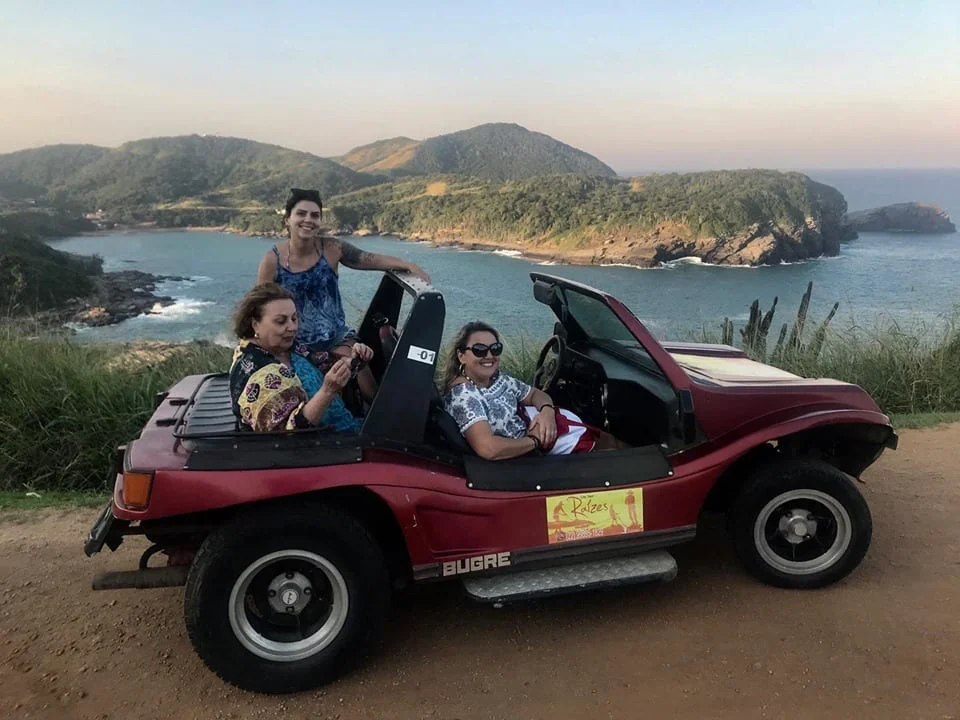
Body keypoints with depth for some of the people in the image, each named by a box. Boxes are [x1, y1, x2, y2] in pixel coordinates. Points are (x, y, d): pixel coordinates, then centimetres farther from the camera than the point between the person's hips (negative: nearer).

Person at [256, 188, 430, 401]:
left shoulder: (331, 248, -6)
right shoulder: (272, 261, -10)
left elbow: (374, 259, -10)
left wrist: (410, 266, -24)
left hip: (337, 338, 1)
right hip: (296, 346, -1)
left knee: (371, 392, -10)